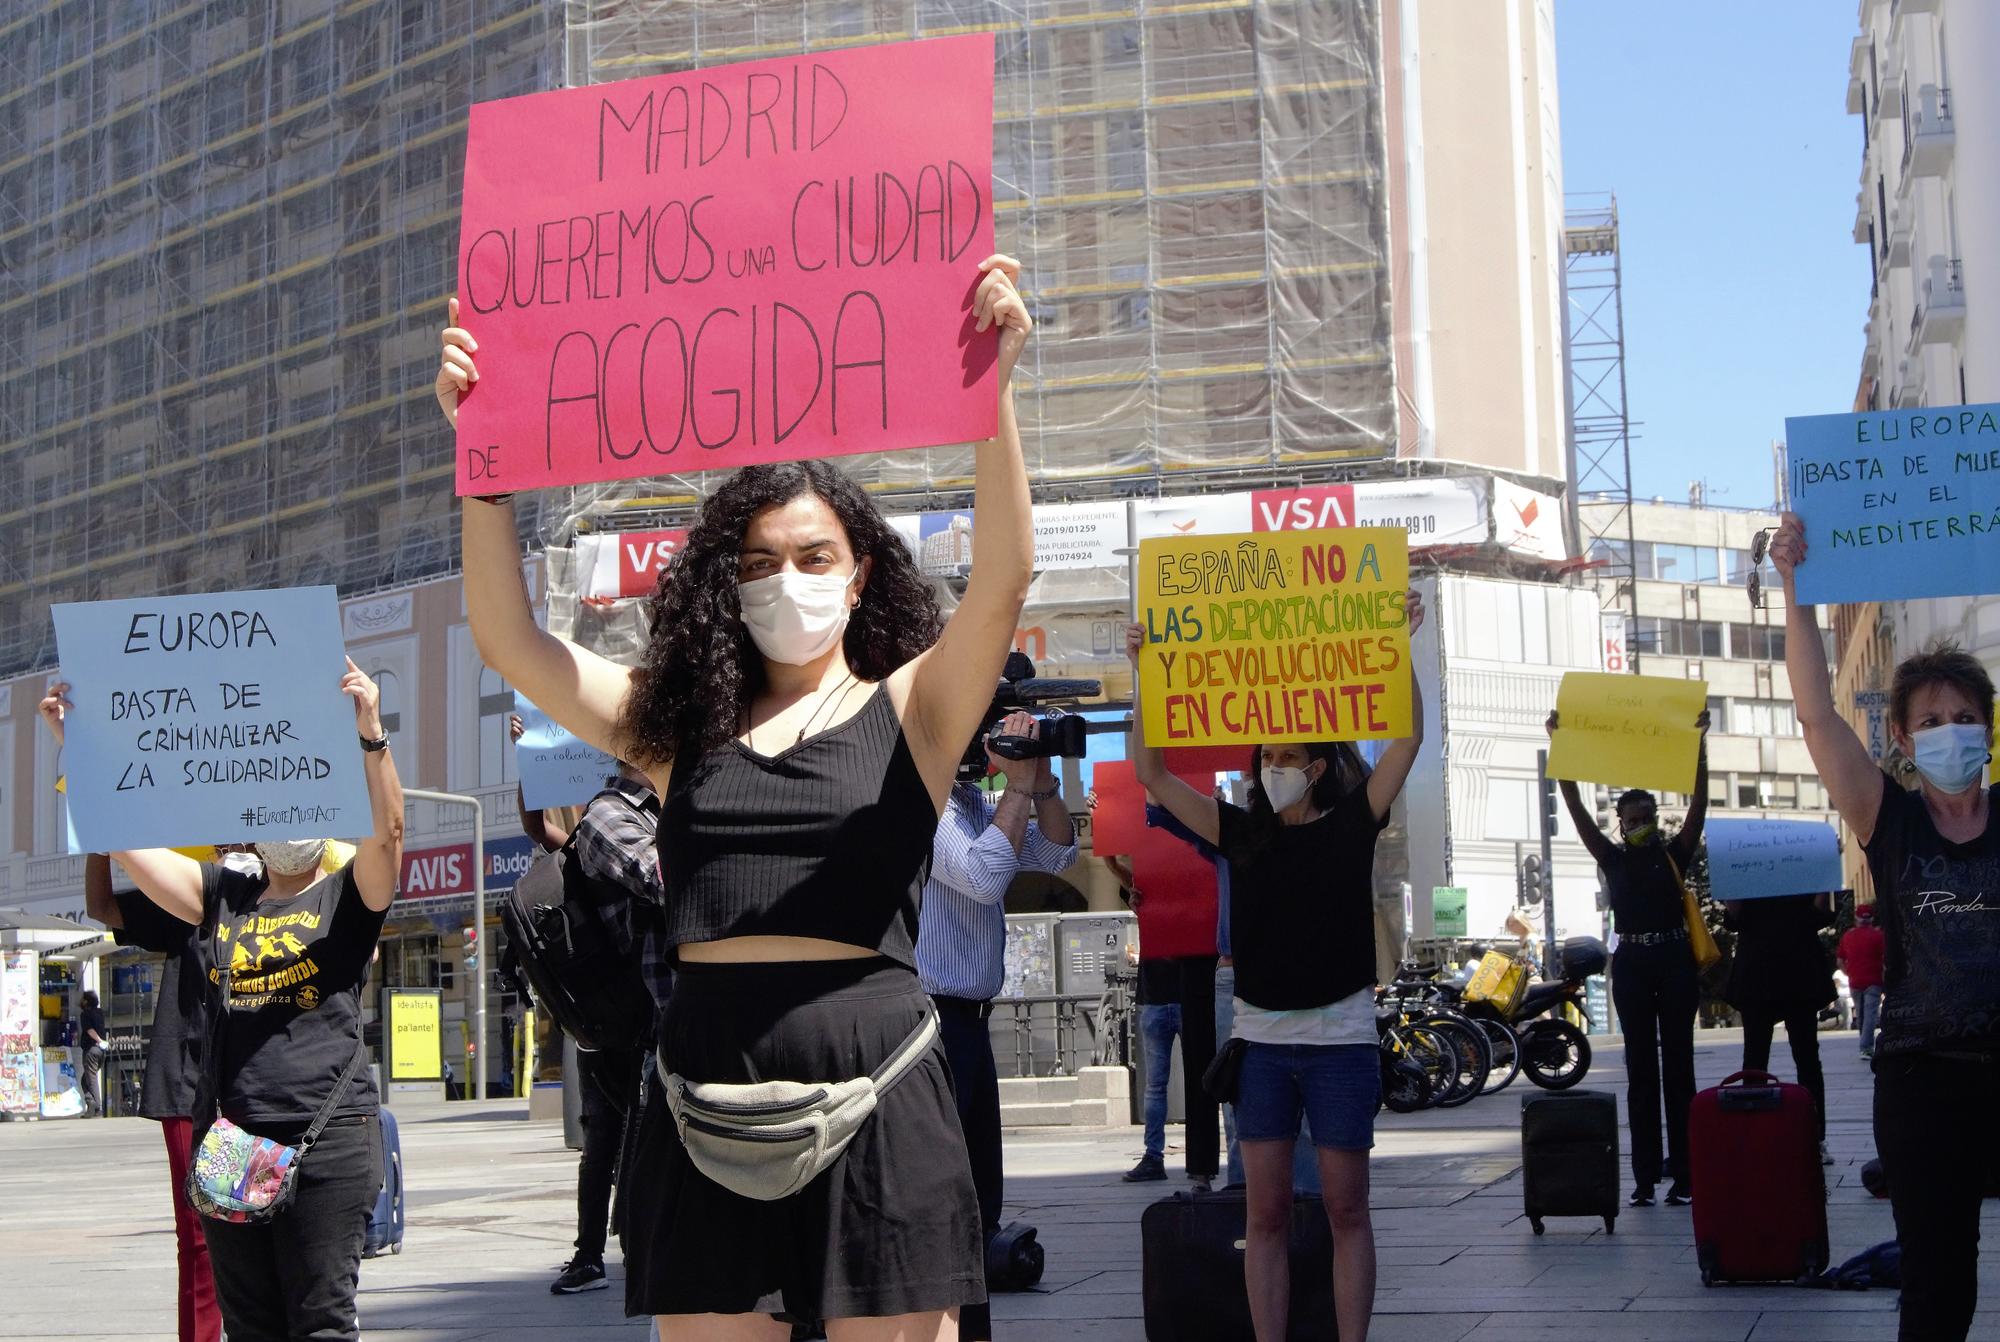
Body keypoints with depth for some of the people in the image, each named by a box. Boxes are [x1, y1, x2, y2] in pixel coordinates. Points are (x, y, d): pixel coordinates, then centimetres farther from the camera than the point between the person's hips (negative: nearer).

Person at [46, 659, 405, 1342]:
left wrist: (371, 736, -29)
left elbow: (386, 829, -15)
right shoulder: (223, 896, 15)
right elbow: (123, 837, 12)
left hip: (327, 1138, -4)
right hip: (227, 1136, 5)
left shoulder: (349, 896, 4)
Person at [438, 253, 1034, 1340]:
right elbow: (508, 641, 6)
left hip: (868, 1078, -3)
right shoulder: (680, 728, 13)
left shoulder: (910, 711, 6)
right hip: (707, 1078, 3)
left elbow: (1001, 583, -11)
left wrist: (990, 393, -23)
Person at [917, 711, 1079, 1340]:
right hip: (926, 1021, -10)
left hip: (966, 1022, 10)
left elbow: (1058, 855, 17)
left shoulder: (974, 802, 15)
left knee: (976, 1205, 16)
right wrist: (1018, 788, -17)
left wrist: (1043, 783, 3)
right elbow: (983, 876, -24)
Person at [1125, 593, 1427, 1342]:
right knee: (1264, 1213, 3)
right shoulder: (1241, 832, 7)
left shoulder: (1352, 825, 0)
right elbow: (1152, 773, 3)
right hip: (1260, 1037, 3)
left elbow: (1408, 738, -10)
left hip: (1340, 1039, -3)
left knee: (1345, 1208, 2)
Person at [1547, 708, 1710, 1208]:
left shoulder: (1674, 853, 6)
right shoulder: (1613, 858, 9)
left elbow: (1699, 799, -3)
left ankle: (1684, 1172, 0)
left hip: (1674, 959, -1)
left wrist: (1700, 740, -13)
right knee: (1641, 1068, 2)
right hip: (1631, 961, 1)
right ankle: (1645, 1175, 0)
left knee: (1678, 1064, 0)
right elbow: (1575, 806, 3)